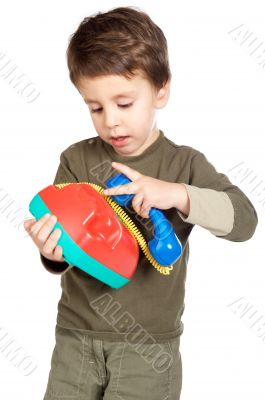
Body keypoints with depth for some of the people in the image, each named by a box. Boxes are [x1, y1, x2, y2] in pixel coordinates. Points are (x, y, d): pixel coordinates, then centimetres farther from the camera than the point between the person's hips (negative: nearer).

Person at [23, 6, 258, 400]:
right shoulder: (77, 160, -2)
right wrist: (55, 253, -25)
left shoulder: (184, 163, -5)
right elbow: (61, 233, -1)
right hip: (77, 331, 2)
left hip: (149, 340, -1)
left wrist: (177, 195, -28)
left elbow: (244, 219, -13)